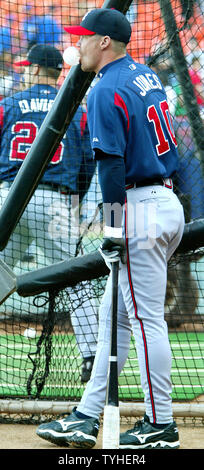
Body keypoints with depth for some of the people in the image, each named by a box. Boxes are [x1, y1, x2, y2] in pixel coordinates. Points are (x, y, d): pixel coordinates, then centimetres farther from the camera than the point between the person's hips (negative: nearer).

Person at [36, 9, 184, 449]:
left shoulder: (107, 90, -14)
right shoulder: (146, 75, 14)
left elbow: (112, 162, -19)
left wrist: (113, 227, -17)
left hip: (140, 209, -10)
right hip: (168, 202, 10)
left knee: (146, 319, -3)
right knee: (115, 314, 13)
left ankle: (161, 426, 3)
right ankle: (85, 419, 18)